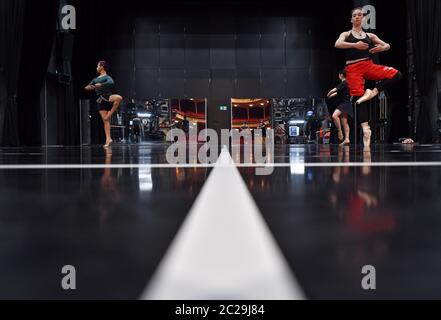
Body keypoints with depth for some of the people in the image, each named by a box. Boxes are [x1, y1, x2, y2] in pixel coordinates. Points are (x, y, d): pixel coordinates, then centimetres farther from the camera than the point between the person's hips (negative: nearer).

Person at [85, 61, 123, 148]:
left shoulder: (107, 77, 2)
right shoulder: (96, 79, 24)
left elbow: (111, 83, -21)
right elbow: (87, 87, 23)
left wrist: (101, 85, -26)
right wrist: (89, 87, 0)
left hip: (107, 97, -6)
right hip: (101, 101, 6)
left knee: (119, 98, -40)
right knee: (105, 121, 0)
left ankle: (110, 113, -26)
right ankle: (108, 139, -2)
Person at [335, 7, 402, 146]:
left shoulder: (370, 35, 18)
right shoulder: (346, 34, 10)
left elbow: (387, 45, 16)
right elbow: (337, 44, -12)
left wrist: (381, 48, -9)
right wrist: (355, 45, -25)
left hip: (369, 66, 3)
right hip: (353, 68, -2)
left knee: (396, 74, -19)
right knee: (358, 98, -13)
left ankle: (373, 91, -14)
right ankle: (366, 128, -11)